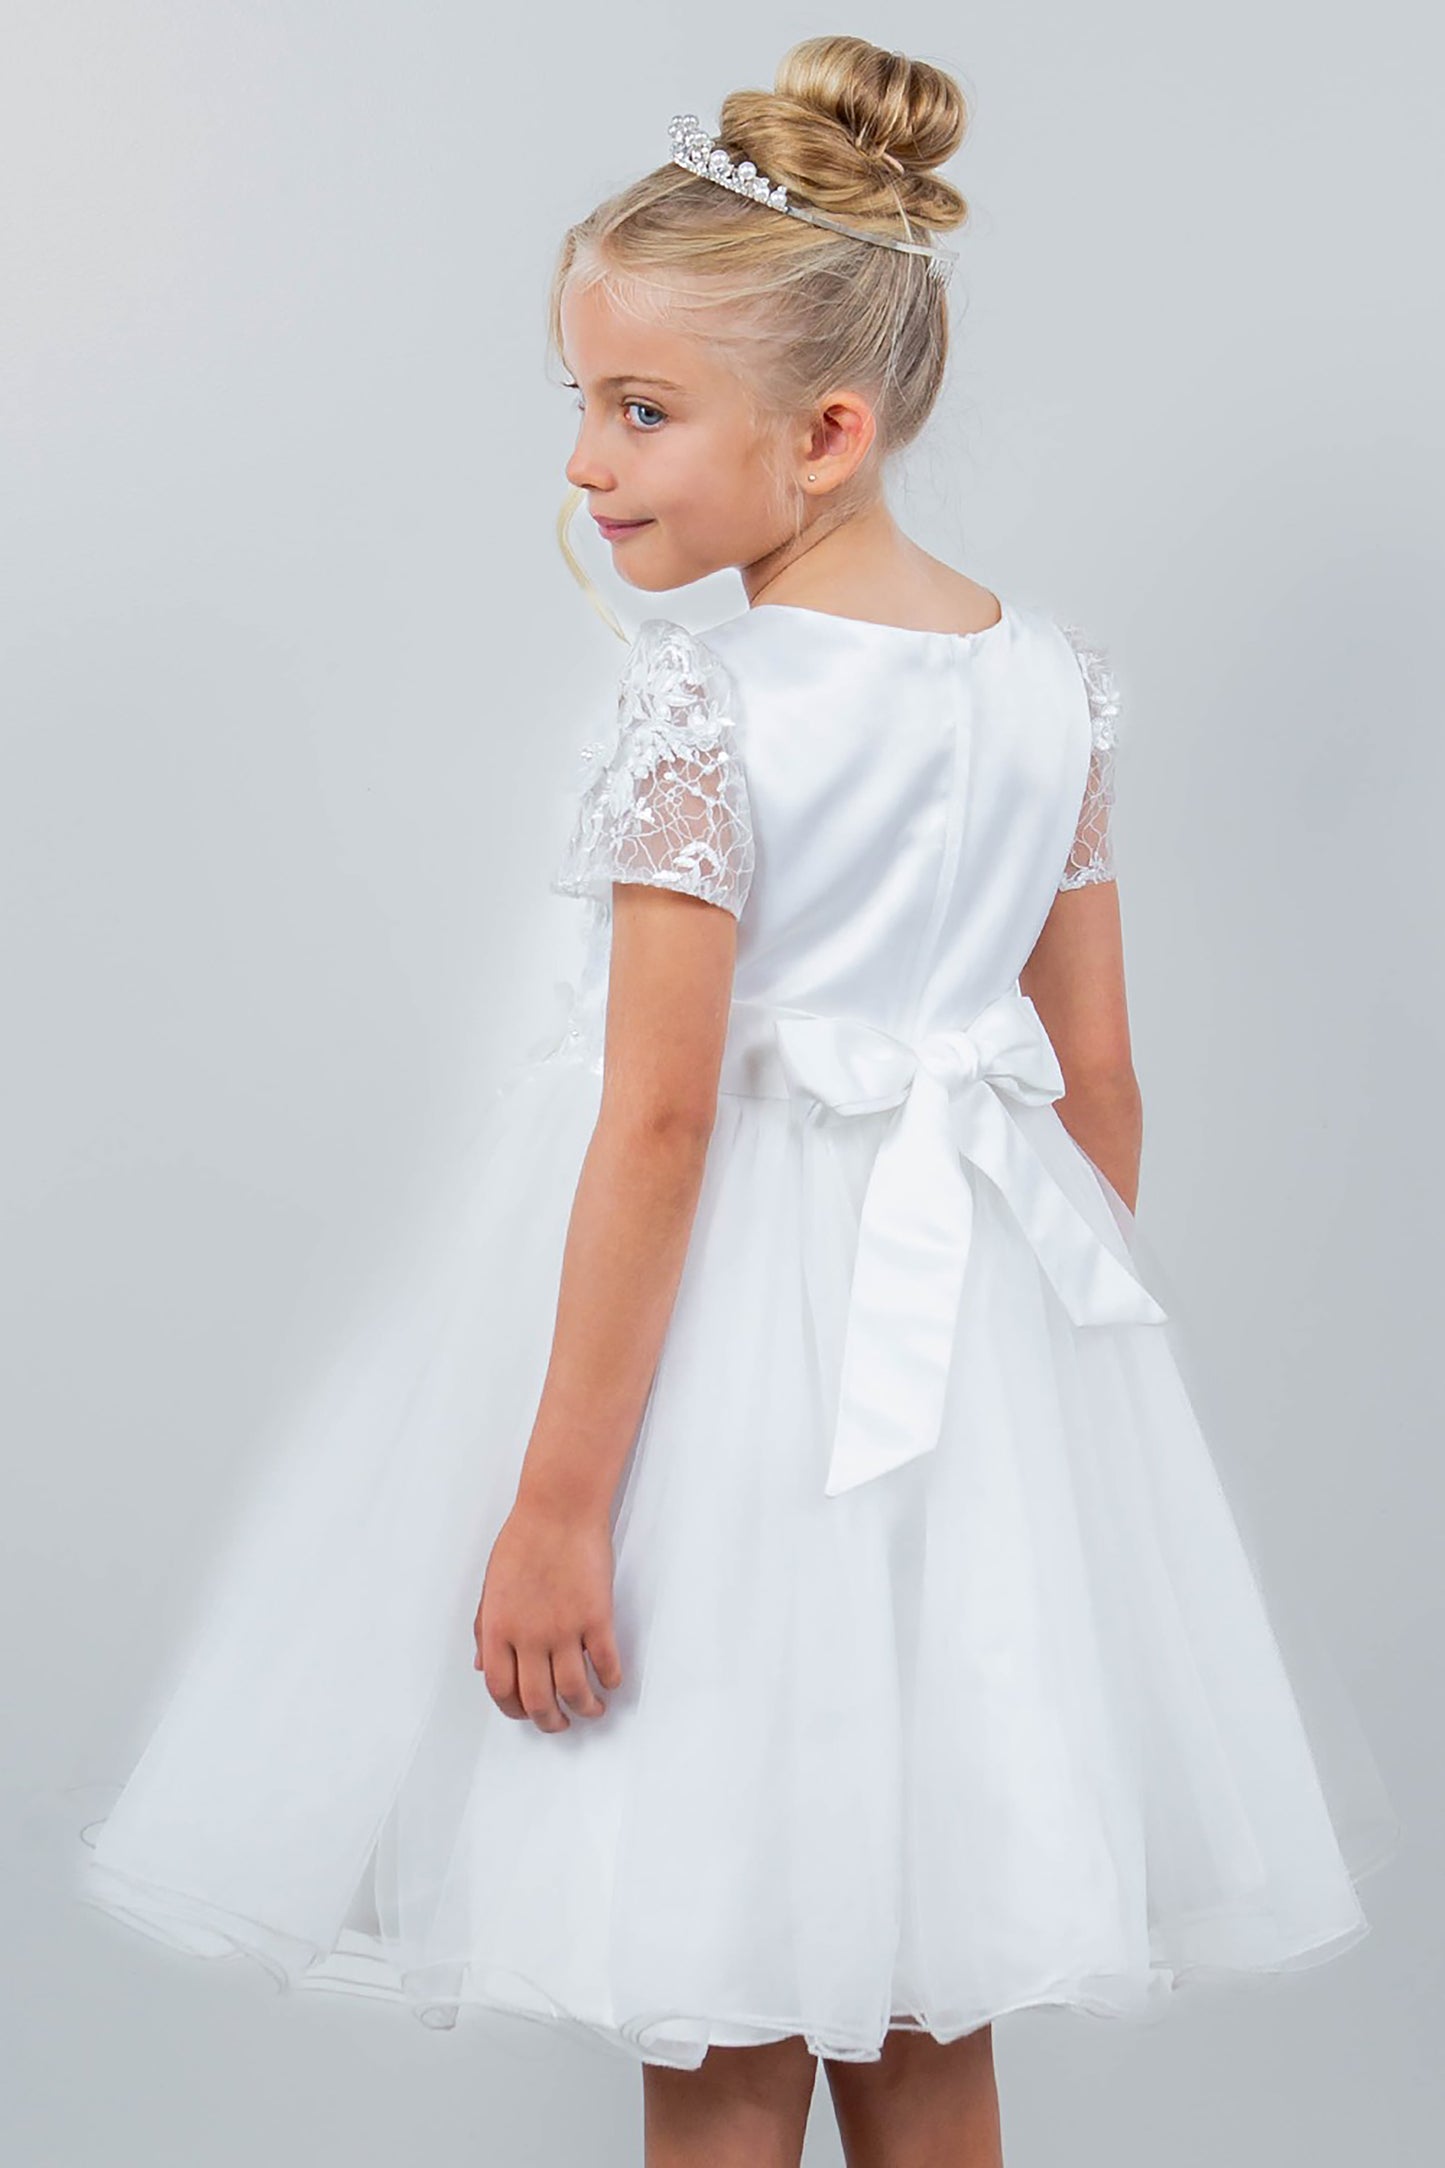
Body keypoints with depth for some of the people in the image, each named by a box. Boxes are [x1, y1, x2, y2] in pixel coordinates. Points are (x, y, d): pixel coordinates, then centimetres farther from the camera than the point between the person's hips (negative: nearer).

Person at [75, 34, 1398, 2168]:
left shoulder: (703, 705, -16)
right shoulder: (1054, 677, 3)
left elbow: (659, 1125, -18)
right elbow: (1099, 1078, 7)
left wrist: (553, 1501, -14)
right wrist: (1071, 1355, 18)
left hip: (737, 1317, -6)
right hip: (971, 1323, 7)